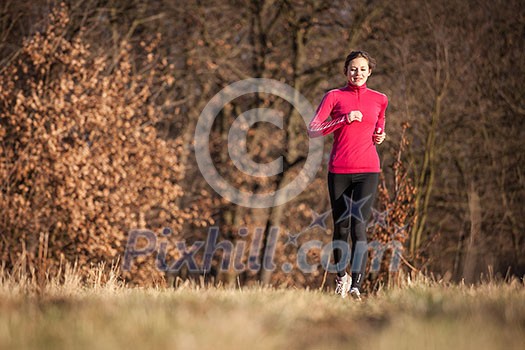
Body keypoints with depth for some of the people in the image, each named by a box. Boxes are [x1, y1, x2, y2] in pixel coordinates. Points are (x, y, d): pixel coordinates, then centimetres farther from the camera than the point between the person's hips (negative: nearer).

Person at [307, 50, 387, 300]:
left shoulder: (379, 99, 11)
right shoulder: (334, 97, 2)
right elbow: (312, 130, -7)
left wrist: (380, 136, 6)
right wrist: (345, 120, -15)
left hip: (367, 170, 0)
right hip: (339, 170, 0)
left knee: (359, 225, -14)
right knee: (341, 227, 7)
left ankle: (356, 285, -20)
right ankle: (341, 277, 29)